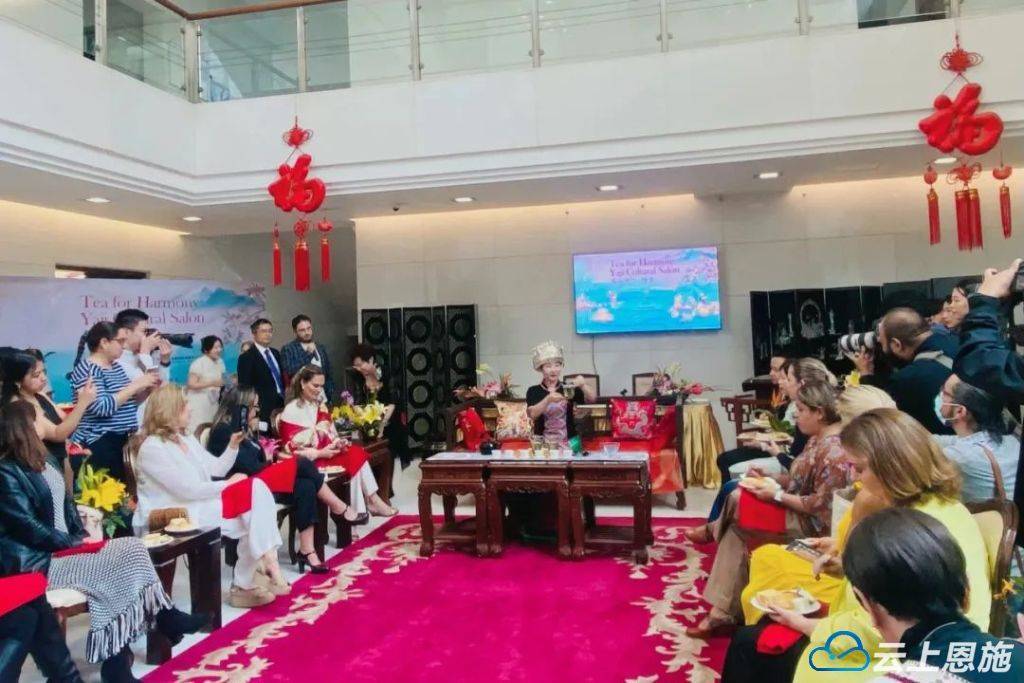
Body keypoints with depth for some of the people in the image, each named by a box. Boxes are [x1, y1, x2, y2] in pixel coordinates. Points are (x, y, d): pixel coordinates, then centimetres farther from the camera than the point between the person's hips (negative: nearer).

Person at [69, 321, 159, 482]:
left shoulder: (115, 365, 14)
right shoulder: (86, 369, -11)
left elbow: (128, 400, 22)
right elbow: (102, 407, -23)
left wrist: (146, 389, 4)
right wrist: (135, 385, -18)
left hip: (122, 441, 8)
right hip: (97, 445, -8)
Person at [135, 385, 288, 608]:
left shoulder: (188, 439, 15)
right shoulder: (152, 448, -13)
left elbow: (217, 469, 16)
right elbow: (187, 489, -19)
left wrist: (233, 446, 1)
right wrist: (228, 484, -13)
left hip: (202, 504, 8)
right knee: (252, 519, -23)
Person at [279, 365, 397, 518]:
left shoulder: (319, 405, 12)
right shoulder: (292, 410, -10)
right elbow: (292, 447, -15)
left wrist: (337, 442, -10)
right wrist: (320, 453, -23)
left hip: (327, 452, 7)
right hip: (309, 460, -7)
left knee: (358, 453, -19)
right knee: (353, 460, -24)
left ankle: (370, 501, -20)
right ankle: (371, 501, -16)